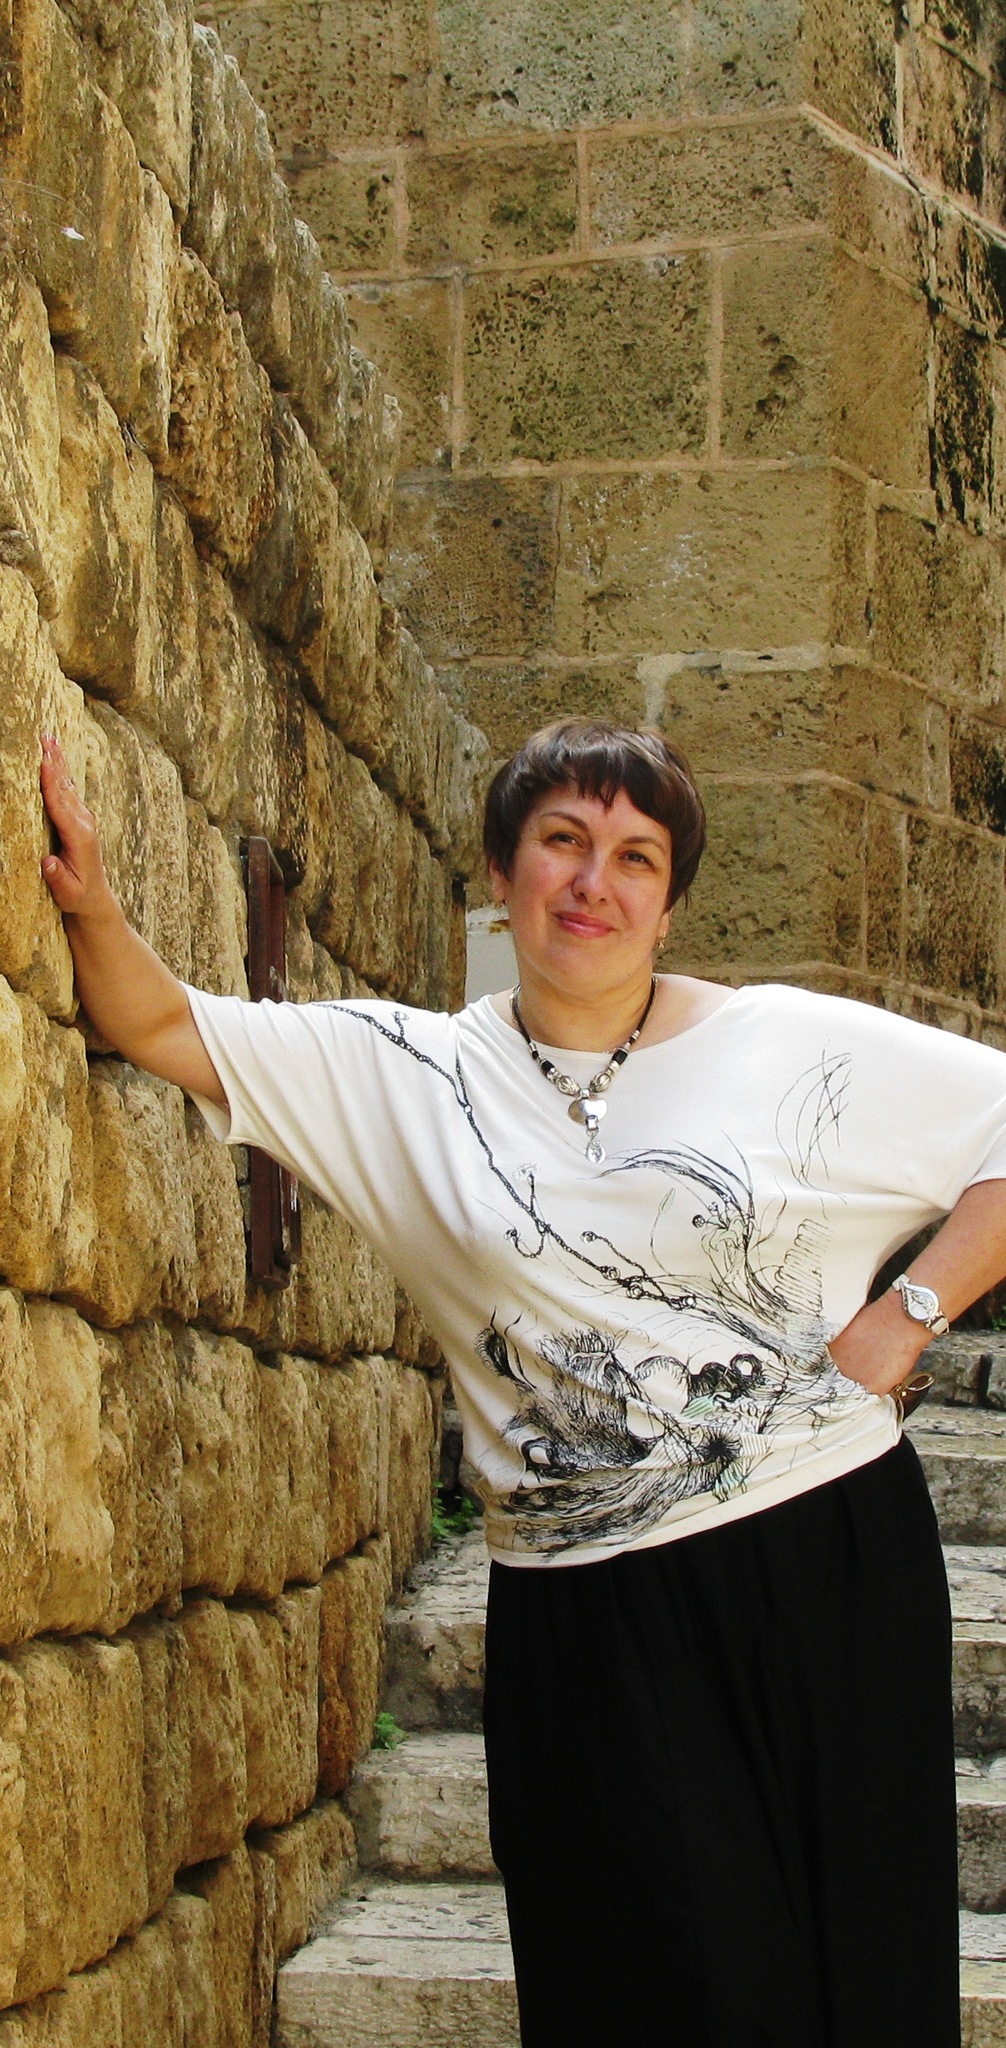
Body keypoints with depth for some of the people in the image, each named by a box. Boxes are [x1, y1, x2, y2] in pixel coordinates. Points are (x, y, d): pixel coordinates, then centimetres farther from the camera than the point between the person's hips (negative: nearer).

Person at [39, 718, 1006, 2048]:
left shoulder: (793, 1047, 2)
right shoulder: (404, 1077, 7)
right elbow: (163, 1029, 5)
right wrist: (90, 904, -14)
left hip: (828, 1562, 0)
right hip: (589, 1621, 0)